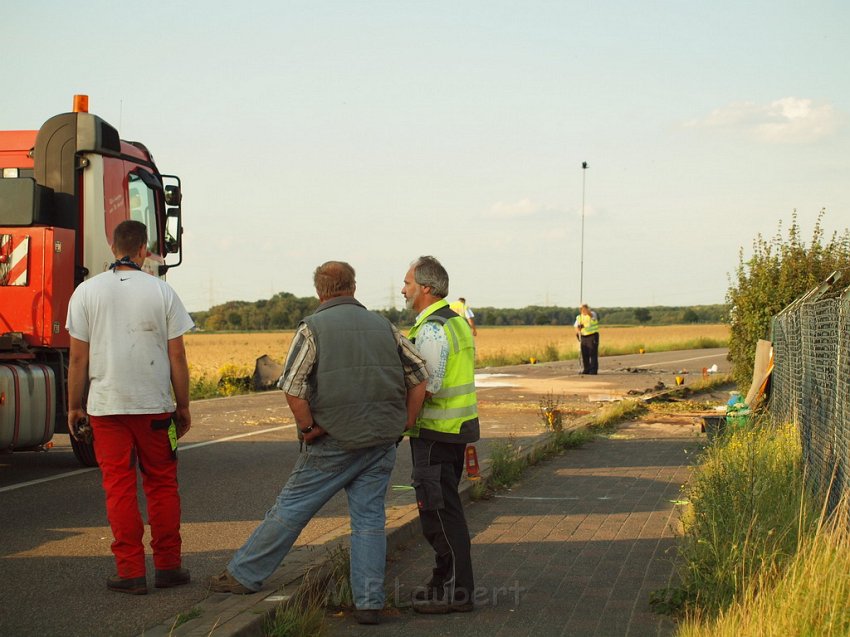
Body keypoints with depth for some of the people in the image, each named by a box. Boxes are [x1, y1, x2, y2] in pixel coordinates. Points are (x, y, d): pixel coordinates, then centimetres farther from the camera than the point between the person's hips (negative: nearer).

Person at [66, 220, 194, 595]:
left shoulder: (86, 291, 0)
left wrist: (74, 406, 9)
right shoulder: (162, 291, -1)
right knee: (161, 484, 10)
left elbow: (78, 357, -1)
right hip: (155, 405, 0)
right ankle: (168, 566, 14)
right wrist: (183, 407, 8)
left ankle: (130, 571, 3)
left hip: (106, 405, 0)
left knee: (119, 486, 3)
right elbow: (177, 356, -1)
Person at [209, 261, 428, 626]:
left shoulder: (313, 328, -4)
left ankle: (244, 575, 16)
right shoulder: (383, 326, 10)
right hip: (382, 443, 4)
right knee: (369, 518, 7)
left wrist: (308, 427, -2)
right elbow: (419, 373, 9)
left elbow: (292, 388, -14)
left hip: (335, 444, -4)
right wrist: (406, 422, 12)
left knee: (290, 509, 5)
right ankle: (369, 603, 5)